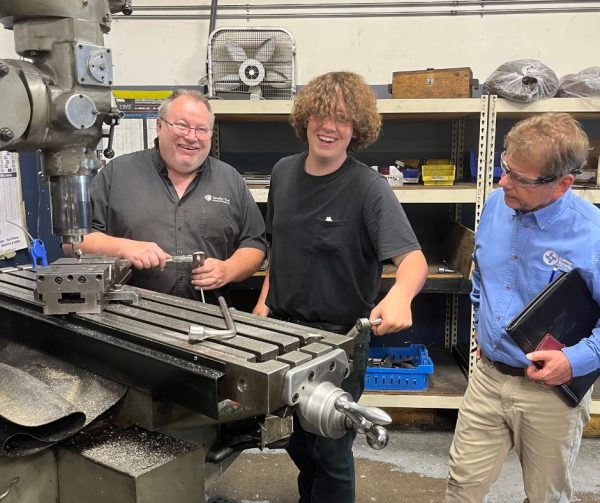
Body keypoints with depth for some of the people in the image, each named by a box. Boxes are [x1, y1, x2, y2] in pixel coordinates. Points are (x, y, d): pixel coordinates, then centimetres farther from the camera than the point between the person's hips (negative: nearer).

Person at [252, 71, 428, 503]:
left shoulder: (370, 189, -19)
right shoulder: (284, 172, 0)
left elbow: (413, 259, -29)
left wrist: (399, 295, -49)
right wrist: (265, 300, 7)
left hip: (339, 338, -6)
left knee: (330, 449, 11)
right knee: (297, 439, 24)